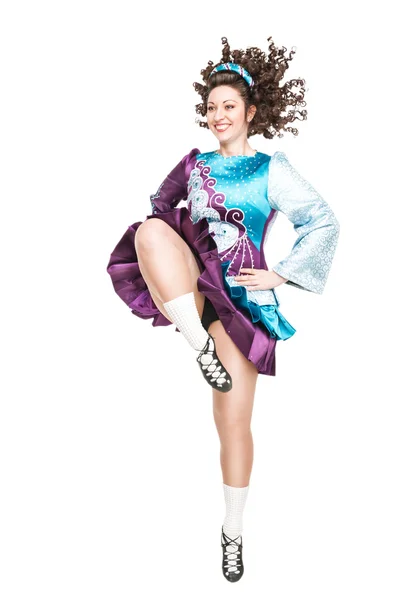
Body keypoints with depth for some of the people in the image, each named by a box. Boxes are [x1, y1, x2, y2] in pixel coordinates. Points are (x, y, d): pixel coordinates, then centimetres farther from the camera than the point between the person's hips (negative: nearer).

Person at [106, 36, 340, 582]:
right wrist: (159, 248, 2)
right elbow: (159, 206, 22)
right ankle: (200, 347, -26)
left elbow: (324, 224, 3)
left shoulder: (272, 170, 4)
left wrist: (282, 275, -4)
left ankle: (233, 529, 22)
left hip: (240, 297, -2)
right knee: (151, 229, -30)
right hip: (191, 288, 2)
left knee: (235, 423, 0)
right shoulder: (195, 163, 13)